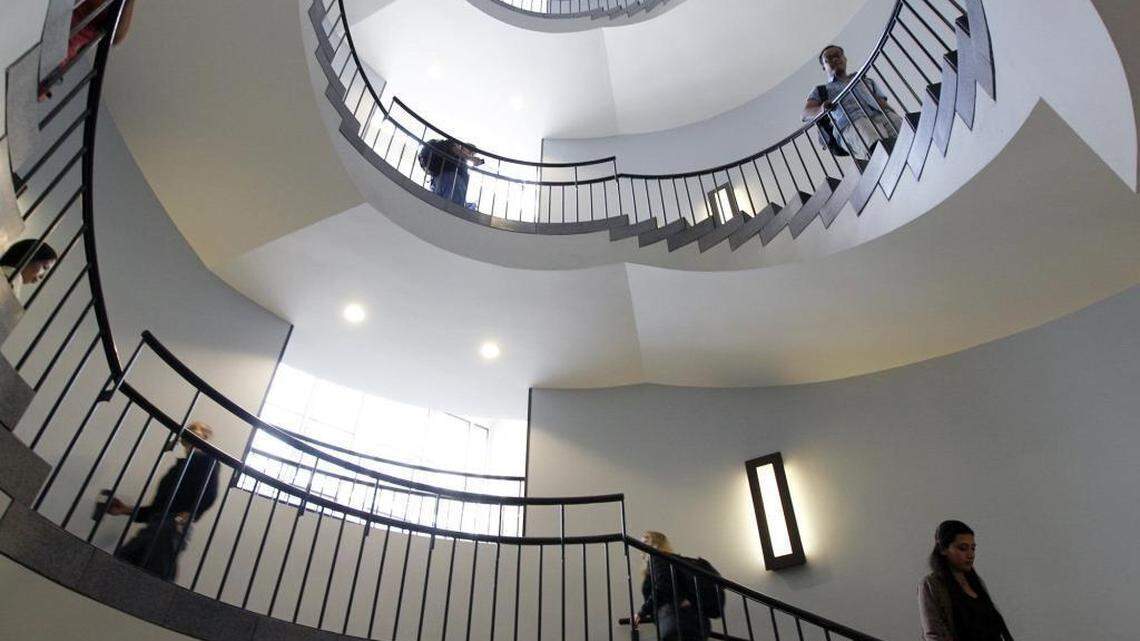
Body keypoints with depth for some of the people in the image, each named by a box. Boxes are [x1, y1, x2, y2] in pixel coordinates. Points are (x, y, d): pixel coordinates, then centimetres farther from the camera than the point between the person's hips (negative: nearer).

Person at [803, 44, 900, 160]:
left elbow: (884, 105, 26)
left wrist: (897, 119, 1)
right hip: (850, 124, -3)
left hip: (881, 116, 3)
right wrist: (822, 109, -14)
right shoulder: (820, 91, 32)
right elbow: (806, 113, 11)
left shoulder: (866, 81, 40)